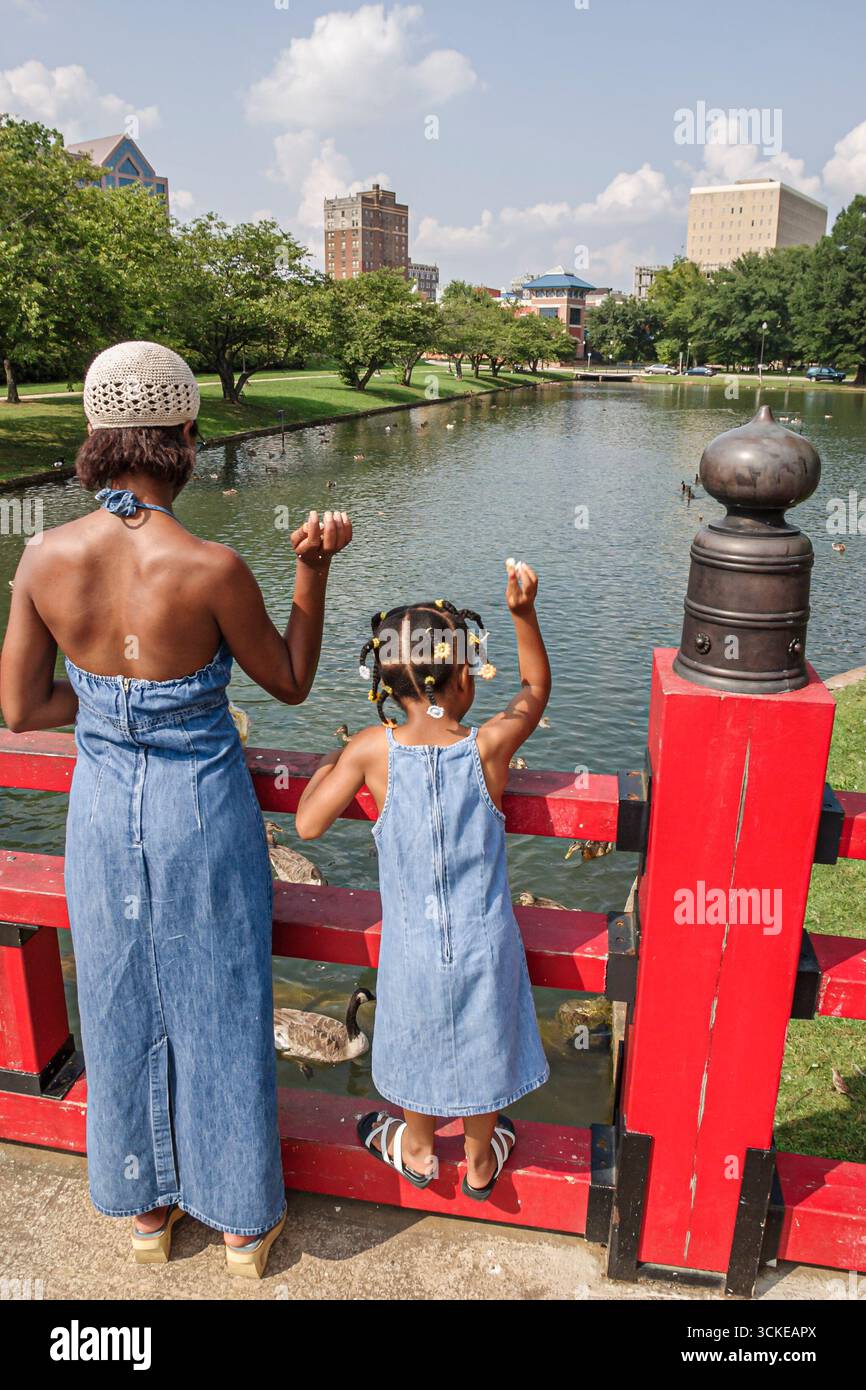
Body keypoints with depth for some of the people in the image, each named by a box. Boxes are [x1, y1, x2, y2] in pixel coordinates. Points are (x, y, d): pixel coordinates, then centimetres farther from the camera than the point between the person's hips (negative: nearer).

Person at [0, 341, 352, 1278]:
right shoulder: (210, 568, -23)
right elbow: (291, 683, -8)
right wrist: (313, 566, -10)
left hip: (103, 805, 4)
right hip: (203, 807, -3)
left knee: (122, 1010, 22)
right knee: (219, 1014, 16)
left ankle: (145, 1208, 44)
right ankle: (243, 1219, 37)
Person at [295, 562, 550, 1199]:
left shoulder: (372, 749, -18)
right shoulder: (490, 745, -17)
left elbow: (308, 823, -13)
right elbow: (537, 687, 1)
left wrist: (328, 764, 3)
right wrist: (524, 612, -3)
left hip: (412, 943, 0)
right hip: (484, 941, 0)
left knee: (417, 1036, 26)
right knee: (481, 1041, 24)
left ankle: (417, 1148, 52)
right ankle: (481, 1158, 48)